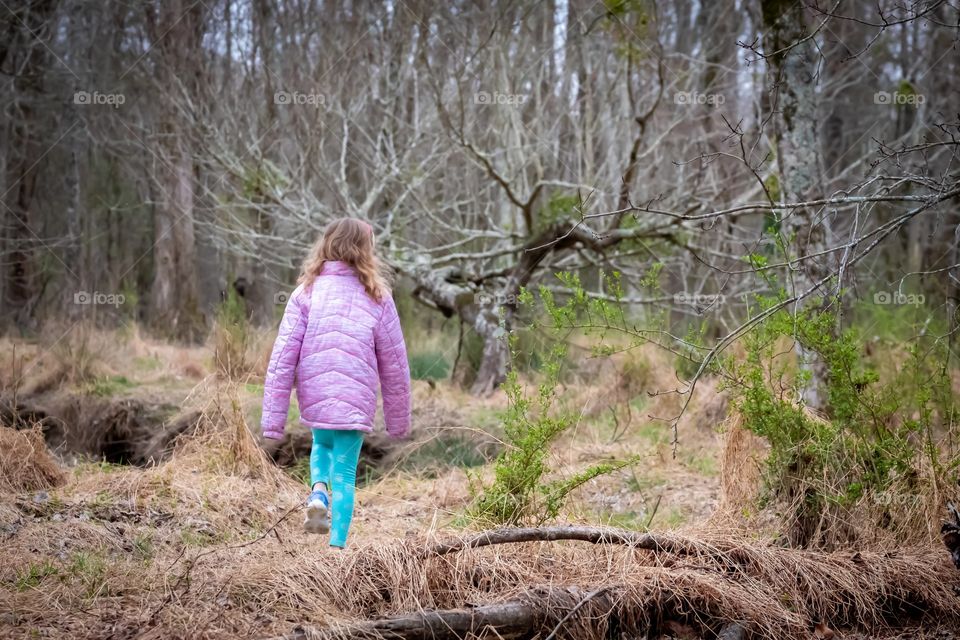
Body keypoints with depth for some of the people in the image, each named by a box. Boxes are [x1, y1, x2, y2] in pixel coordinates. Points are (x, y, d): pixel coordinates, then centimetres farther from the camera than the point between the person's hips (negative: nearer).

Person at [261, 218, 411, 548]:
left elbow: (283, 356, -5)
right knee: (345, 473, 11)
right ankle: (337, 546, 2)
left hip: (314, 399, 1)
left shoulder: (306, 291, 0)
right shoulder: (377, 297, 0)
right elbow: (393, 364, 4)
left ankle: (318, 491, 3)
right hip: (356, 401, -1)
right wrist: (399, 420, 15)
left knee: (322, 444, 30)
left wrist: (273, 419, -3)